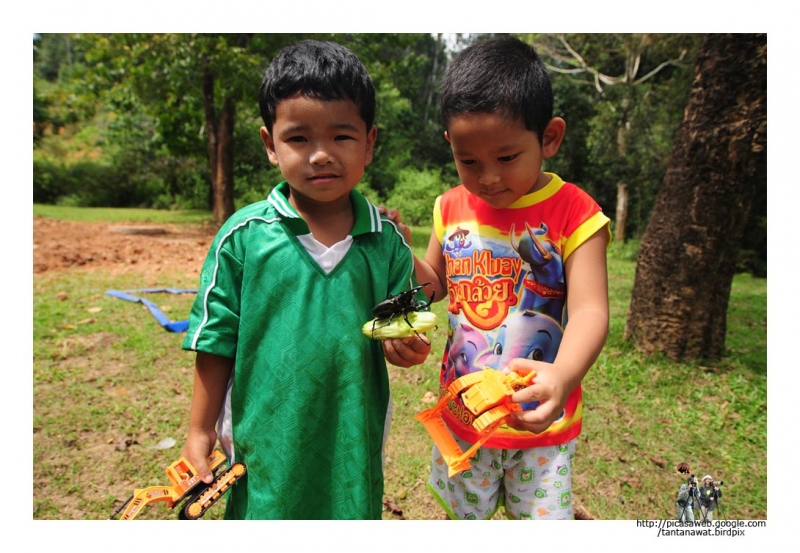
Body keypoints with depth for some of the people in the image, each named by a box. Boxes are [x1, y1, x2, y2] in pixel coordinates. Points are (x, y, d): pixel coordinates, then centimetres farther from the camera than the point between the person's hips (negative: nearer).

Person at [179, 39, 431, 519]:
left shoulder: (387, 240, -6)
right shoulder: (243, 236, -11)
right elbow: (216, 340, -4)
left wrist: (405, 345, -18)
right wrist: (200, 432, 1)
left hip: (354, 438, 2)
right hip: (265, 439, -1)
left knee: (353, 511, 20)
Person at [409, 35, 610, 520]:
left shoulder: (573, 212, -15)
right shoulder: (452, 209, -3)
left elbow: (589, 310, -23)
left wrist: (563, 376, -43)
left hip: (540, 424, -4)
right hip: (461, 414, 4)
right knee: (460, 514, 24)